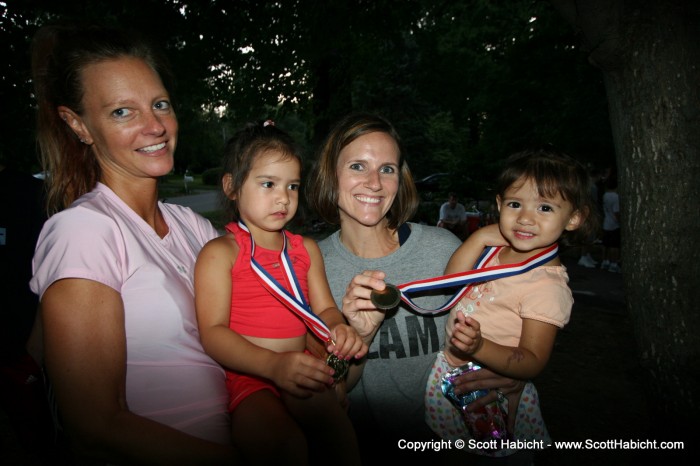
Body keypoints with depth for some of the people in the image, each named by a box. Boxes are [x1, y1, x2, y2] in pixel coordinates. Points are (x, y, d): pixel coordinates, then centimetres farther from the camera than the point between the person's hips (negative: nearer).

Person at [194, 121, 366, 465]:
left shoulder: (306, 249, 15)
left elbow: (324, 310, 13)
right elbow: (213, 333, -11)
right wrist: (273, 365, -26)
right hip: (246, 376, -4)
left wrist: (338, 329, -12)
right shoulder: (220, 253, -3)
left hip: (299, 374, 4)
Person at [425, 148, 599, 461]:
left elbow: (533, 362, -25)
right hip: (448, 374, 6)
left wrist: (480, 347, -43)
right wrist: (481, 236, -14)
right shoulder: (497, 249, -4)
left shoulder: (549, 285, -25)